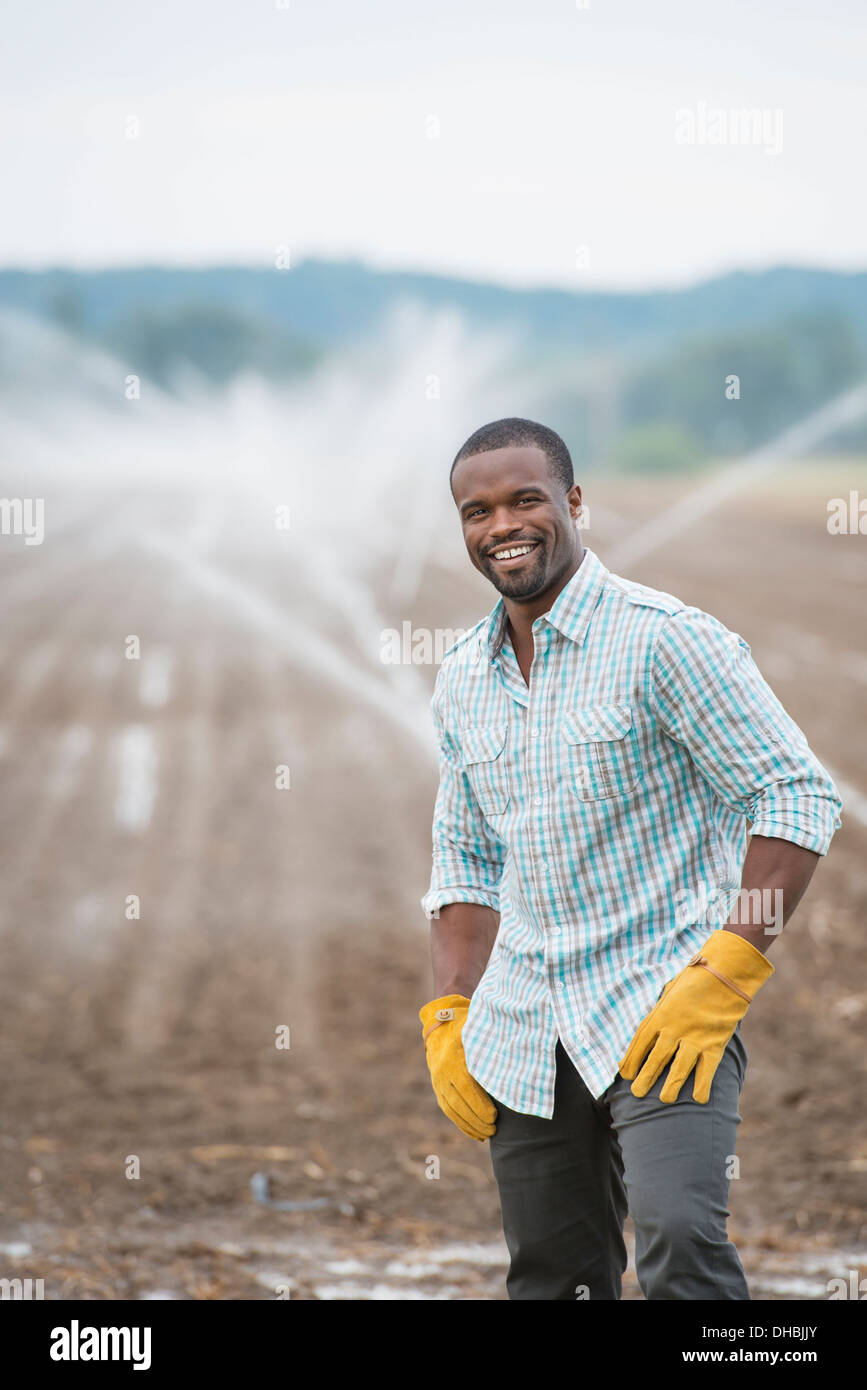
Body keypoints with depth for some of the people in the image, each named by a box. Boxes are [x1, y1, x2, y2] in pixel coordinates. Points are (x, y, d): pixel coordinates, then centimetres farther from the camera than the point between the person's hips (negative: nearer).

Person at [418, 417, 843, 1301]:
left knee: (678, 1238, -27)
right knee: (551, 1281, 7)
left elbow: (799, 796, -11)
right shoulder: (462, 682, 12)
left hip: (664, 1006, -6)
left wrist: (722, 978, -17)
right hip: (521, 1037, 6)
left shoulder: (665, 639, -8)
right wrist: (450, 1021, 10)